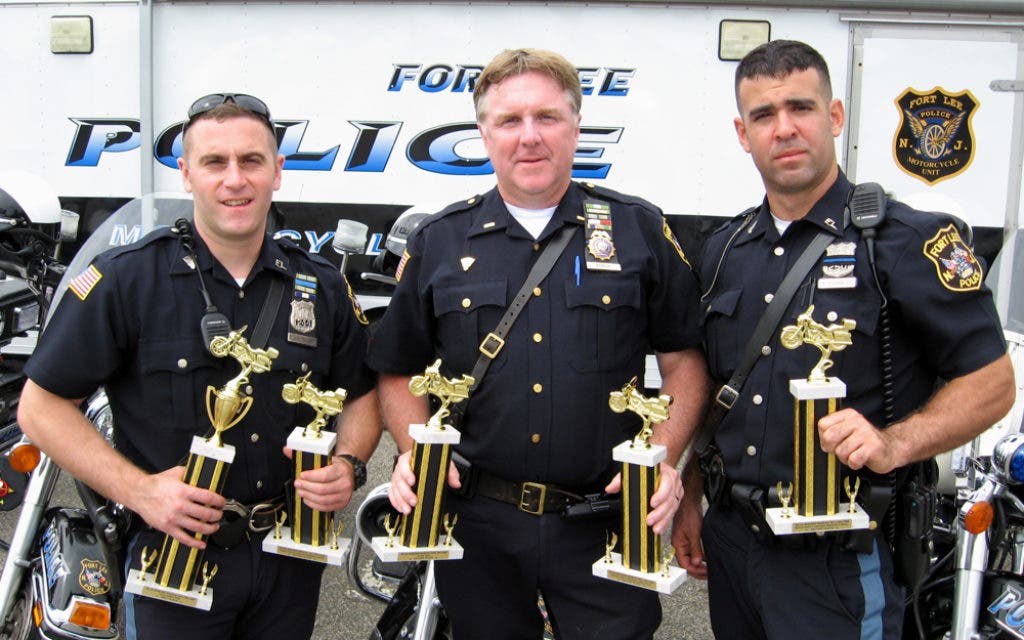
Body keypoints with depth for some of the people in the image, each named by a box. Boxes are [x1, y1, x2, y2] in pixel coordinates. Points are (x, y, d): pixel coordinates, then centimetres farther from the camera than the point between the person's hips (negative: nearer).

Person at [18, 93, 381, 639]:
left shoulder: (322, 287, 2)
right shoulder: (125, 279, -10)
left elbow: (361, 394, 11)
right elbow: (41, 405, -8)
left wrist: (348, 464, -9)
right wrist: (136, 489, -18)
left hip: (290, 555, 4)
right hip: (174, 553, -3)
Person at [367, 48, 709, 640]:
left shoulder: (641, 231, 1)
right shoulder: (438, 243, 5)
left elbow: (685, 360, 3)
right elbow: (400, 373, 10)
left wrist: (664, 459, -11)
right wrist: (415, 453, -7)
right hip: (478, 524, 2)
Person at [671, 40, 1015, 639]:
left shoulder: (912, 241, -10)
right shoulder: (726, 249, 8)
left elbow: (992, 382, -10)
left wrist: (894, 443, -24)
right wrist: (690, 499, 13)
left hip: (840, 559, -5)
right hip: (731, 537, 6)